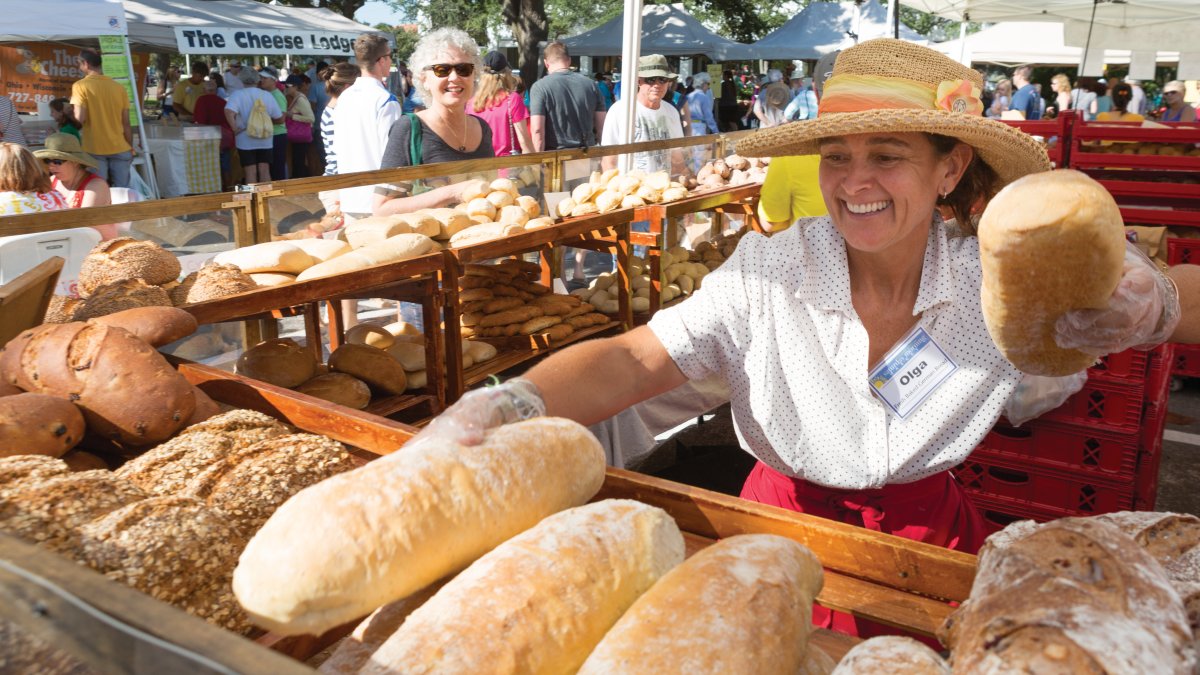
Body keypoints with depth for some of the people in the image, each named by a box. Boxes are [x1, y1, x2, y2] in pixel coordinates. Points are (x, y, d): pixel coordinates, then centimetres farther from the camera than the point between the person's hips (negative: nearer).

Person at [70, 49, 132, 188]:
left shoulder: (80, 86, -5)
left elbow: (80, 119, -13)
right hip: (120, 149, 3)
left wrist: (71, 108, 9)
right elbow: (126, 123, 5)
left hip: (95, 150, -3)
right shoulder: (119, 87, 5)